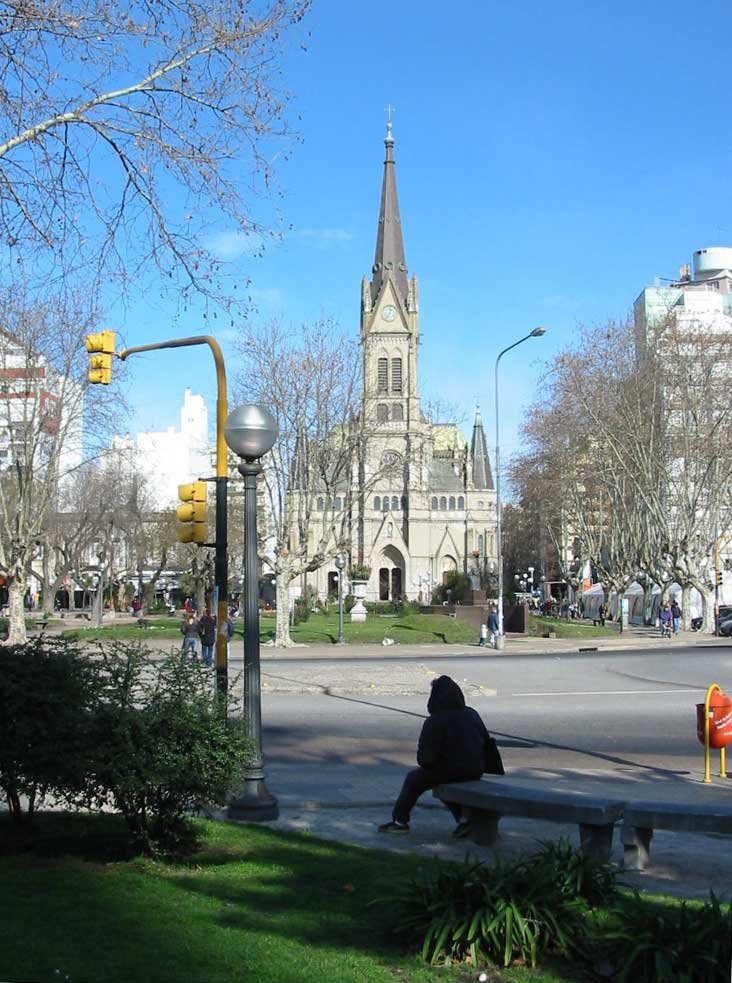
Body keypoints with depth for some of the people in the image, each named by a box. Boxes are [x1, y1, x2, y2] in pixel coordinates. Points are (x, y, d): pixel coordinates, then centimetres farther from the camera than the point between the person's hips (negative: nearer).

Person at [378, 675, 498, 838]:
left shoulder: (435, 721, -17)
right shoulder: (472, 714, 3)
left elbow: (425, 758, -16)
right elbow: (487, 742, 11)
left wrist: (423, 762, 6)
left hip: (450, 771, -6)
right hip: (475, 773, 6)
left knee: (414, 779, 17)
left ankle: (400, 821, 26)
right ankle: (463, 819, 20)